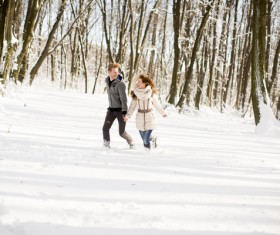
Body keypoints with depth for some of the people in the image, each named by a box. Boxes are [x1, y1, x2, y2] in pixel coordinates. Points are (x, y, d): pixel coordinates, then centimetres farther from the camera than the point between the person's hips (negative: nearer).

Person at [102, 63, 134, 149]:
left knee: (122, 132, 0)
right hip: (111, 109, 6)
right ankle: (106, 145, 12)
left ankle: (131, 142, 26)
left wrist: (124, 112, -26)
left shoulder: (120, 84, -20)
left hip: (120, 110, -6)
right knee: (105, 128, -4)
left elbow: (124, 98, -22)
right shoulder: (107, 81, 2)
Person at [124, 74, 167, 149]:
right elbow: (133, 106, -1)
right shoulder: (135, 93, -3)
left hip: (149, 118, -2)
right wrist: (128, 115, -16)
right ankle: (153, 138, 42)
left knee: (146, 141, -10)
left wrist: (163, 113, 19)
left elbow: (156, 104, 8)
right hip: (140, 118, 3)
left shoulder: (151, 93, -7)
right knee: (144, 139, 11)